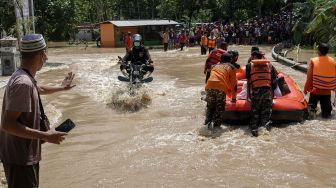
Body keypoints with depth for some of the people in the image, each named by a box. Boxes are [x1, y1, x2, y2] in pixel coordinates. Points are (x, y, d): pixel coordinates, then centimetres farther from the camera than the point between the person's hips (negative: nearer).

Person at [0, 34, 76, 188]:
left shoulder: (25, 77, 6)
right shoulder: (23, 83, -25)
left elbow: (39, 89, 31)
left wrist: (61, 87, 45)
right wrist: (45, 136, -29)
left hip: (26, 154, 10)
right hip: (20, 158, -10)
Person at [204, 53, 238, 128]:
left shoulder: (215, 66, 33)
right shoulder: (231, 67, 21)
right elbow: (234, 83, 21)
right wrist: (233, 98, 28)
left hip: (209, 86, 4)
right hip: (221, 88, -4)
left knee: (210, 106, 21)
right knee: (220, 108, 9)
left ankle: (207, 122, 17)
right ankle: (217, 124, 8)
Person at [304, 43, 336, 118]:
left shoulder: (314, 61, -11)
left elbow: (309, 77, -9)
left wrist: (306, 88, 0)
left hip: (315, 89, -2)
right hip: (327, 90, 2)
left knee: (312, 103, 14)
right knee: (326, 106, 12)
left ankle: (311, 110, -7)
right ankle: (326, 113, -7)